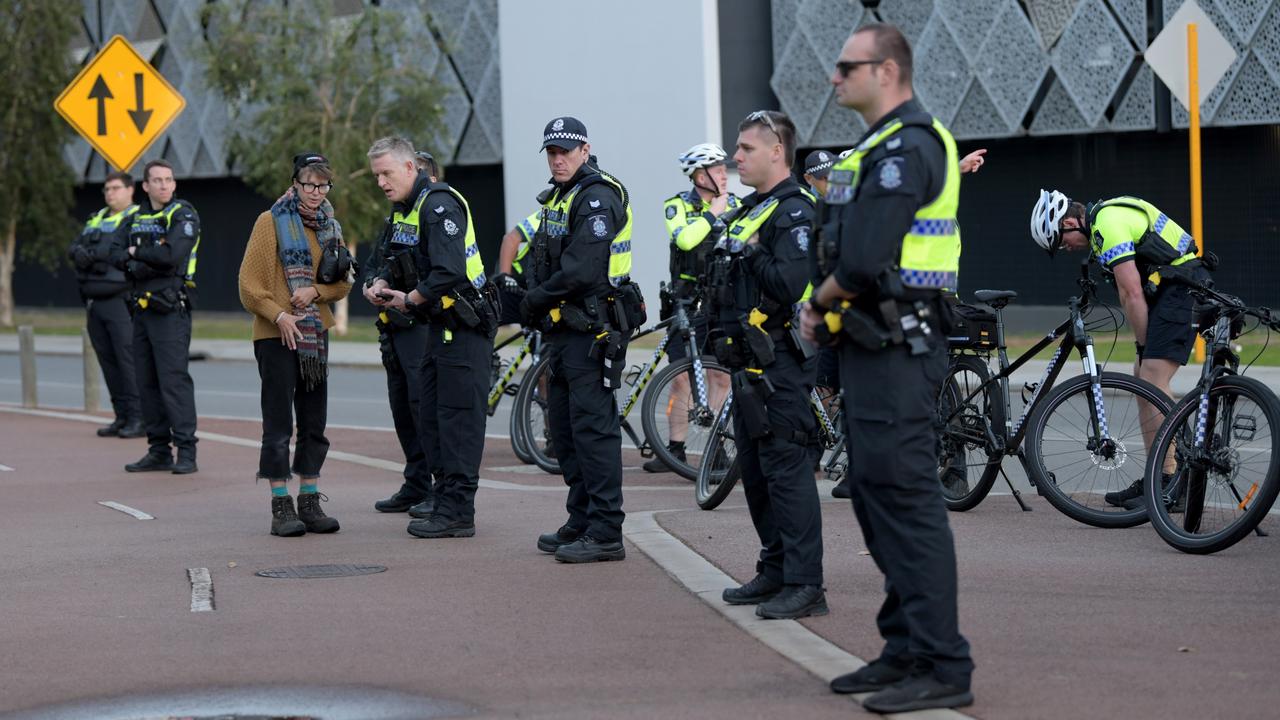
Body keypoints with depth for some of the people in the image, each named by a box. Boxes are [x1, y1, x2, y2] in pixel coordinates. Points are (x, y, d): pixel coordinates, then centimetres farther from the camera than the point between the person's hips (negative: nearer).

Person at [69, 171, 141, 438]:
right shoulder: (96, 220, 21)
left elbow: (127, 252, -18)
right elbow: (74, 249, 11)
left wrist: (91, 254, -11)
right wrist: (84, 254, -11)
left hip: (121, 302, -8)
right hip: (94, 301, 8)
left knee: (128, 360, -11)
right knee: (108, 361, 8)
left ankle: (138, 418, -10)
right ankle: (122, 416, 12)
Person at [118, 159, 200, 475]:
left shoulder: (184, 215, -5)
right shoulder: (140, 218, 17)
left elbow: (172, 255, -20)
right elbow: (123, 261, 11)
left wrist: (137, 254, -5)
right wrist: (142, 263, -11)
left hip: (171, 310, -7)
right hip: (143, 309, 7)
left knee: (173, 379, -12)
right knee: (147, 381, 8)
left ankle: (186, 451, -11)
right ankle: (158, 451, 13)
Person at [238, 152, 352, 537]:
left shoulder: (329, 227, 12)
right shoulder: (271, 221, -4)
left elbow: (343, 284, 10)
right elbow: (249, 282, -8)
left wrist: (315, 291, -9)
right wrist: (278, 315, -18)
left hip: (316, 332, 6)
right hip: (276, 334, -6)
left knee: (314, 422, 8)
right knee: (278, 423, -5)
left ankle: (310, 502, 14)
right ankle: (281, 506, -2)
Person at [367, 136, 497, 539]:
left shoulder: (439, 205, -19)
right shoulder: (403, 208, 12)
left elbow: (449, 272, -29)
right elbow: (401, 260, 24)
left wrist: (410, 299, -16)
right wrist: (382, 283, 3)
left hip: (465, 326, -10)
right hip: (441, 324, 10)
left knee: (458, 417, -9)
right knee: (430, 415, 12)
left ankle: (457, 513, -8)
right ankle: (445, 502, 19)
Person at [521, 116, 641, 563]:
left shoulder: (597, 197, -14)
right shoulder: (558, 197, 19)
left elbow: (582, 270, -22)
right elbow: (542, 258, 20)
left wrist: (536, 300, -10)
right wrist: (536, 300, 1)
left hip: (593, 329, -10)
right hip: (564, 330, 10)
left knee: (593, 428, -11)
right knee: (564, 426, 14)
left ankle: (605, 534, -10)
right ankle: (581, 522, 23)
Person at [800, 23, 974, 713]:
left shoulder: (907, 148, -15)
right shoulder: (883, 147, 19)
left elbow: (865, 260, -22)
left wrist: (820, 301, -5)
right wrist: (825, 307, 7)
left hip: (897, 349, -11)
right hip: (872, 347, 11)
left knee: (906, 501, -11)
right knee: (876, 500, 14)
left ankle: (943, 668, -10)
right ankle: (906, 650, 21)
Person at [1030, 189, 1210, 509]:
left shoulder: (1108, 225, -16)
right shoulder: (1105, 216, 17)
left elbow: (1133, 294, -18)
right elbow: (1130, 293, 18)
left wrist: (1143, 346, -10)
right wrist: (1144, 346, 13)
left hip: (1180, 289, -11)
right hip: (1169, 289, 11)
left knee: (1153, 378, -16)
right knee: (1142, 378, 11)